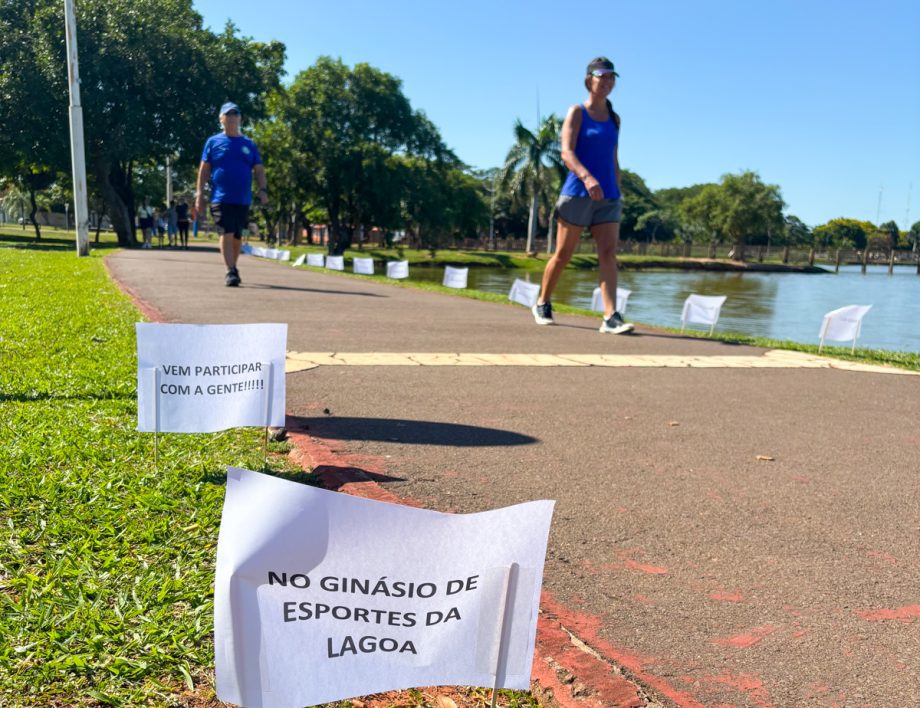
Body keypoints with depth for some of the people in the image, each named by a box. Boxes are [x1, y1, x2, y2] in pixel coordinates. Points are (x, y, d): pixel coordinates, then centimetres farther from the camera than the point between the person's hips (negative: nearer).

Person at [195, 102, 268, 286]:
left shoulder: (249, 145, 12)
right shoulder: (213, 142, 5)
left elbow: (259, 170, 10)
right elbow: (204, 169, 5)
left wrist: (263, 190, -6)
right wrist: (200, 194, -2)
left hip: (243, 199, 3)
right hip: (221, 198, -3)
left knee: (237, 236, 12)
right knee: (227, 234, -14)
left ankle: (233, 268, 28)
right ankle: (230, 272, -15)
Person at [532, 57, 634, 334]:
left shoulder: (614, 119, 15)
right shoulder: (577, 112, -1)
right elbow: (567, 152, -15)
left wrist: (617, 193, 15)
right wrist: (587, 177, -31)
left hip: (608, 197, 5)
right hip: (578, 193, -4)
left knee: (609, 254, -9)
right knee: (563, 254, 3)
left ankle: (611, 317, -15)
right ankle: (542, 304, 22)